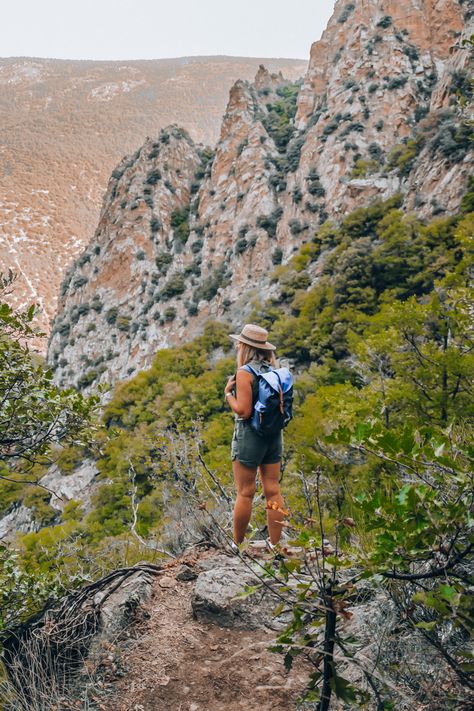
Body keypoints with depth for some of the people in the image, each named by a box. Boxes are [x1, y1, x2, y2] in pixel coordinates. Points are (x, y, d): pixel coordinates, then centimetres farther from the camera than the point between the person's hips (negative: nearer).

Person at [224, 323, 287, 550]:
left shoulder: (244, 373, -15)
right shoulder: (273, 370, 6)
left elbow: (243, 411, -20)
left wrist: (228, 393, -7)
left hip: (249, 434, -7)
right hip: (273, 434, 7)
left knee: (245, 493, 3)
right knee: (273, 491, 9)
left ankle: (237, 544, 15)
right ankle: (274, 544, 15)